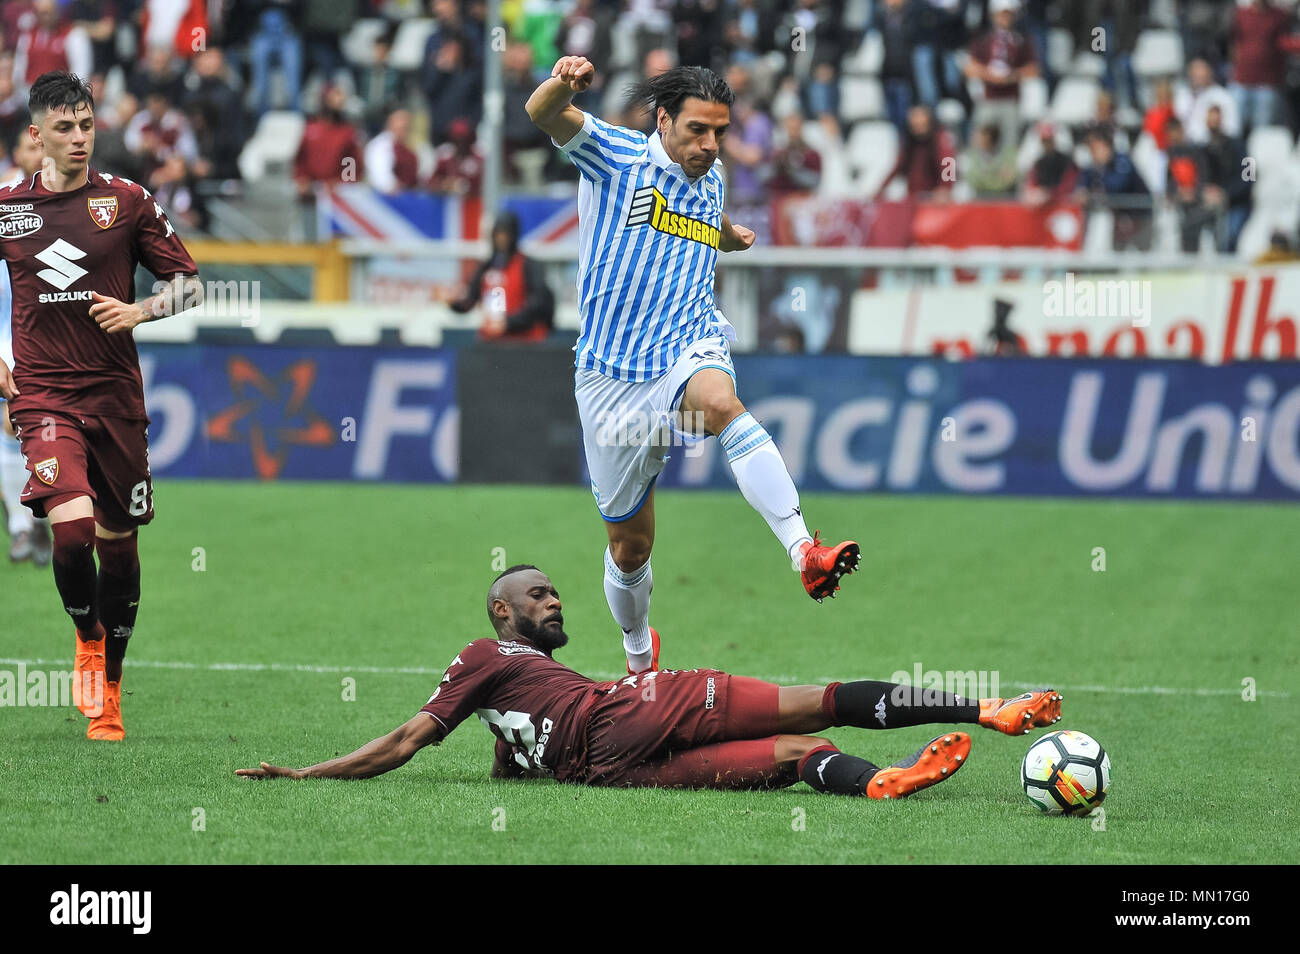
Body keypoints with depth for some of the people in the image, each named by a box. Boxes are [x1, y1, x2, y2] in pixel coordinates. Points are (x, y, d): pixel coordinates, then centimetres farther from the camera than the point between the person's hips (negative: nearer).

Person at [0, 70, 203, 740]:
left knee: (117, 537, 7)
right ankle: (87, 641, 6)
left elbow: (189, 282, 6)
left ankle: (108, 686, 23)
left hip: (116, 395, 1)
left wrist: (139, 311, -13)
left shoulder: (127, 201, 1)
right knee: (71, 524, -22)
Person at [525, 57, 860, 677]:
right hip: (613, 376, -2)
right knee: (629, 545, 7)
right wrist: (562, 84, -43)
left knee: (723, 402, -37)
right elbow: (542, 114, -25)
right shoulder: (615, 155, -4)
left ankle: (805, 553, -53)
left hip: (690, 346, 2)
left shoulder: (711, 179, 12)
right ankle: (639, 653, 37)